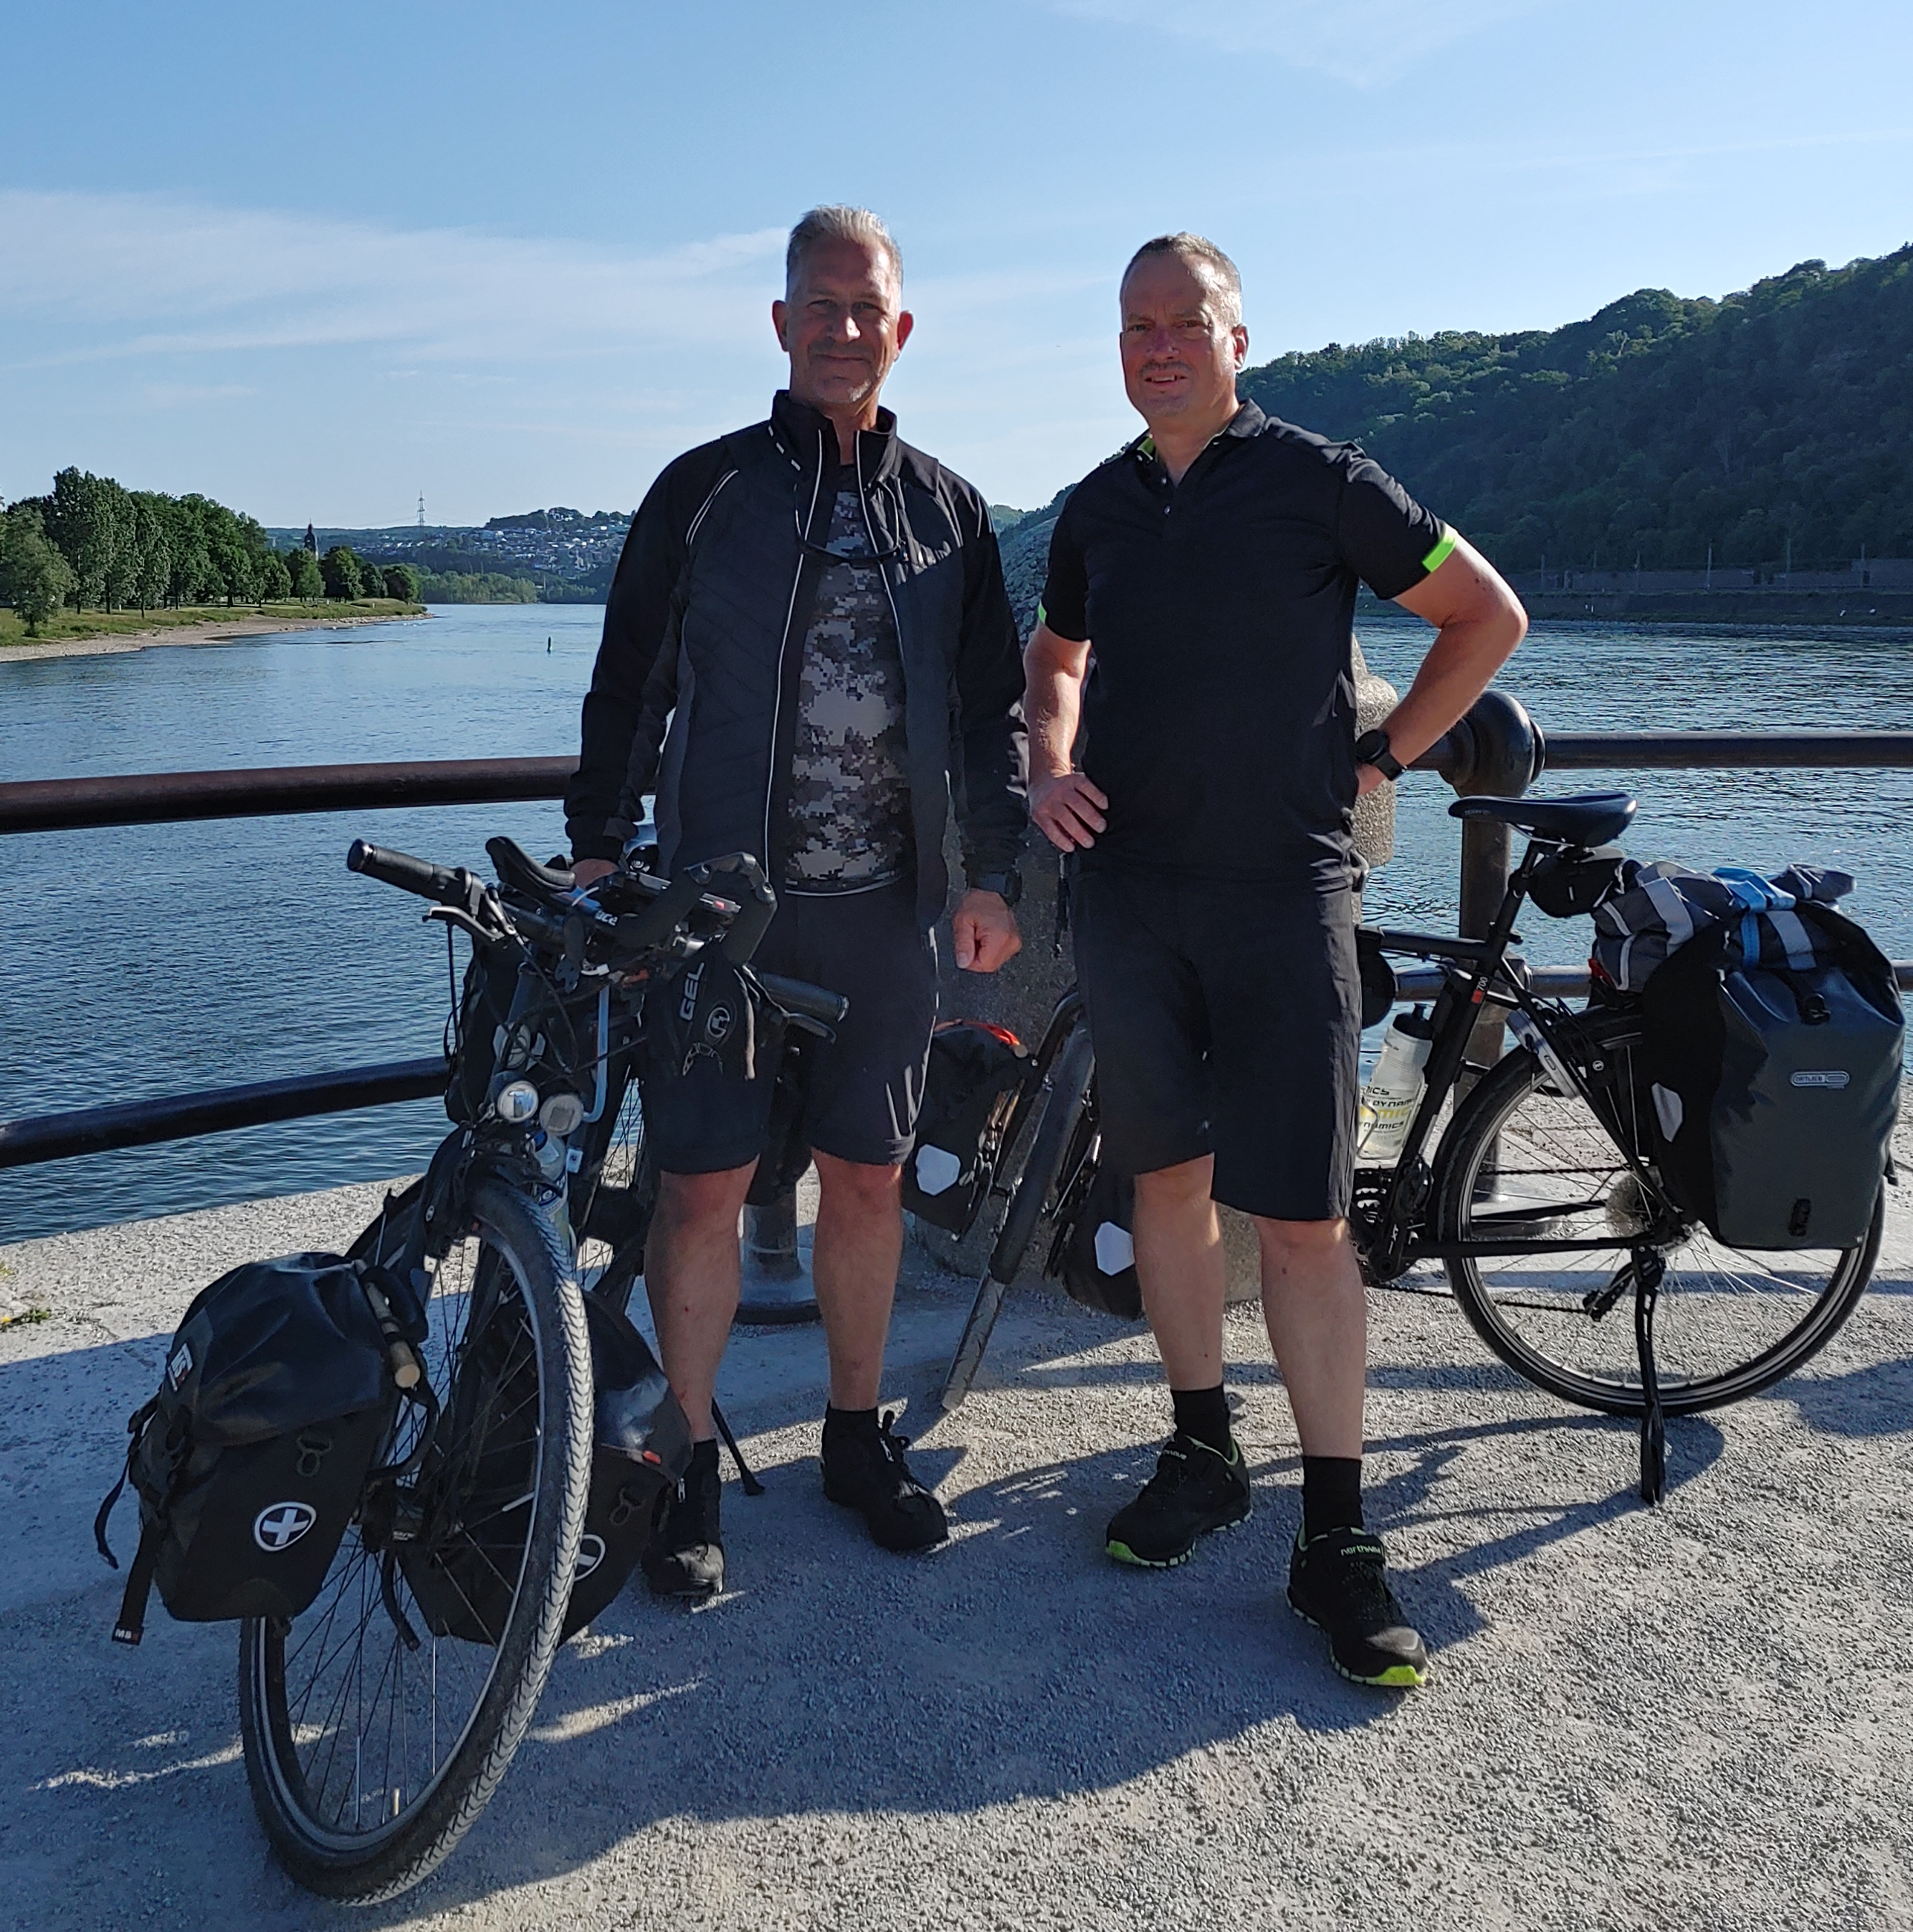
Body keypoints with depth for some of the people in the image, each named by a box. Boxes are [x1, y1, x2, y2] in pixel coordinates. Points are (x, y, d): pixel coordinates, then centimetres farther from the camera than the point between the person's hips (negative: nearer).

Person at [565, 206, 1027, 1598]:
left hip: (884, 906, 2)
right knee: (705, 1184, 0)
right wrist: (600, 845, 0)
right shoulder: (704, 489, 4)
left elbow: (993, 705, 13)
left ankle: (859, 1434, 27)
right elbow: (630, 682, 6)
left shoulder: (948, 509, 11)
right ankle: (690, 1466, 17)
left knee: (870, 1177, 9)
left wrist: (996, 874, 7)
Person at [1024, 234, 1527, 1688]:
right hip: (1129, 887, 5)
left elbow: (1489, 615, 5)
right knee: (1169, 1182, 10)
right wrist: (1049, 768, 8)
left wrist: (1379, 759, -1)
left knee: (1304, 1219, -5)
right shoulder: (1097, 510, 11)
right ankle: (1204, 1456, 26)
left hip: (1280, 888, -4)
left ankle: (1338, 1539, 5)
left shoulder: (1319, 481, -2)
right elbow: (1056, 655, 27)